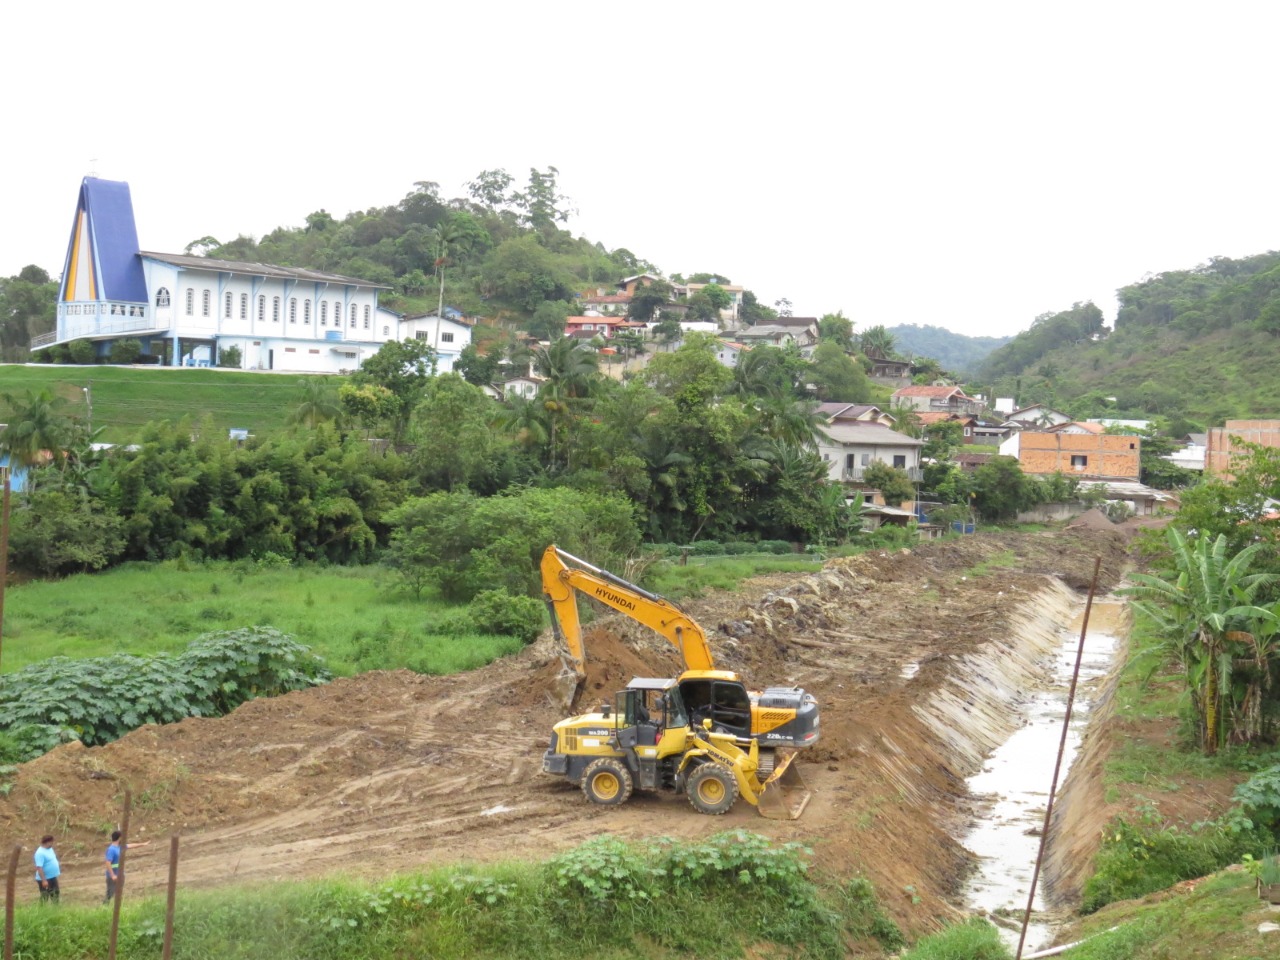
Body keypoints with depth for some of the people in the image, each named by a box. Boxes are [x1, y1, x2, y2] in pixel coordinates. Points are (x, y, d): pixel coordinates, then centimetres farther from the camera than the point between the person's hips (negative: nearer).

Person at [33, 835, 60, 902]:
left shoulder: (49, 849, 5)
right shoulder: (40, 853, -26)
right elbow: (39, 867, -30)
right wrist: (44, 880, -32)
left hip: (53, 877, 10)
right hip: (45, 879, -10)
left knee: (55, 893, 21)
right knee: (44, 897, 2)